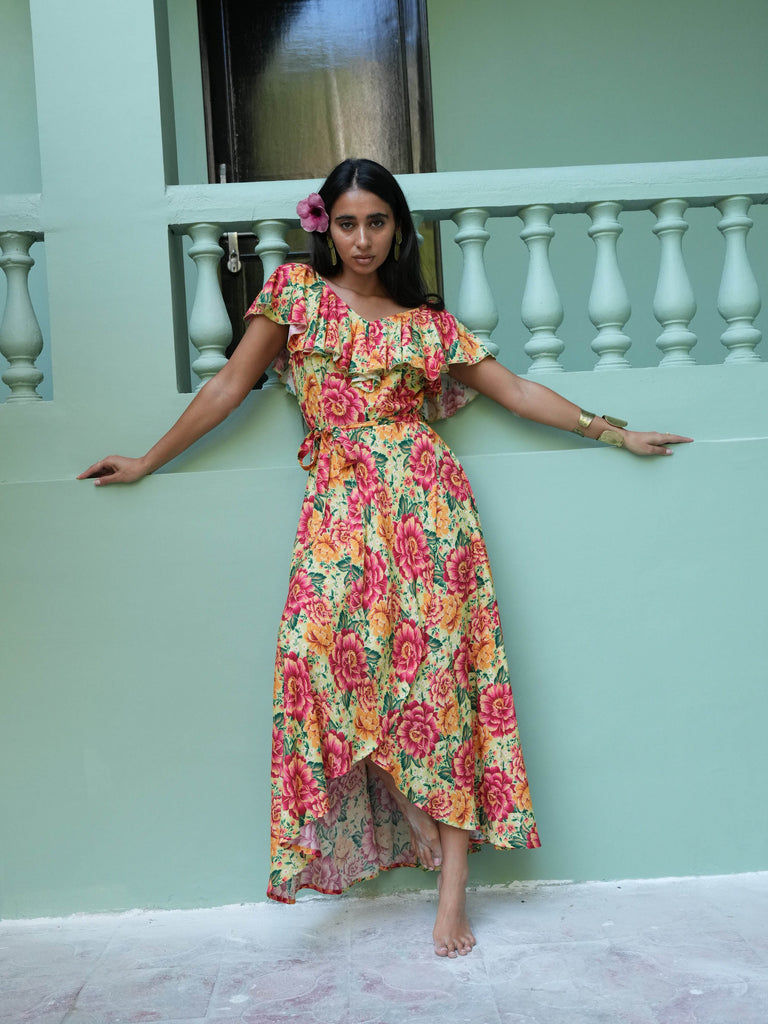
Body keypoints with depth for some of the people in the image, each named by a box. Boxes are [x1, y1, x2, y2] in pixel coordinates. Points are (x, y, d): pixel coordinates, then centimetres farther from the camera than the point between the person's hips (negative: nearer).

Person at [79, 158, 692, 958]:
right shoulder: (295, 290, 10)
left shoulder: (426, 322, 12)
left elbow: (515, 391, 15)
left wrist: (613, 431, 13)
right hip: (339, 505, 1)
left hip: (423, 500, 0)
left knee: (440, 666, -7)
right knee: (323, 647, -18)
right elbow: (232, 383, 12)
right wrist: (148, 462, 12)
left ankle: (452, 887, -4)